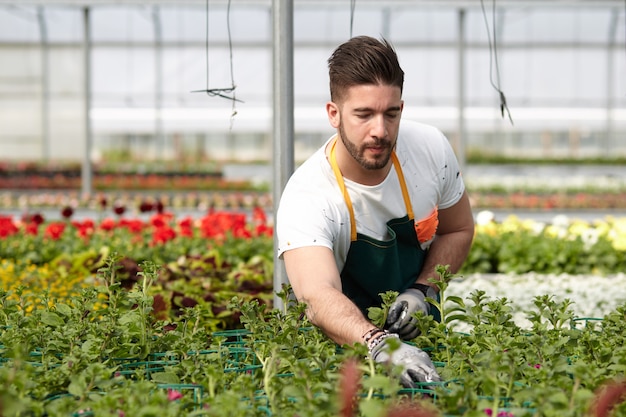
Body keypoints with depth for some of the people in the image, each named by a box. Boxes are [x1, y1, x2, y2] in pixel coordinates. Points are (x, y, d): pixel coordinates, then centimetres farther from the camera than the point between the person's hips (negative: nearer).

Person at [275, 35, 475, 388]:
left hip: (415, 331, 2)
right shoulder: (306, 198, -26)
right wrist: (380, 344, -58)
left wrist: (422, 290, -9)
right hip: (340, 341, -2)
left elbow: (459, 231, 7)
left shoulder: (431, 149, -11)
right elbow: (319, 296, -42)